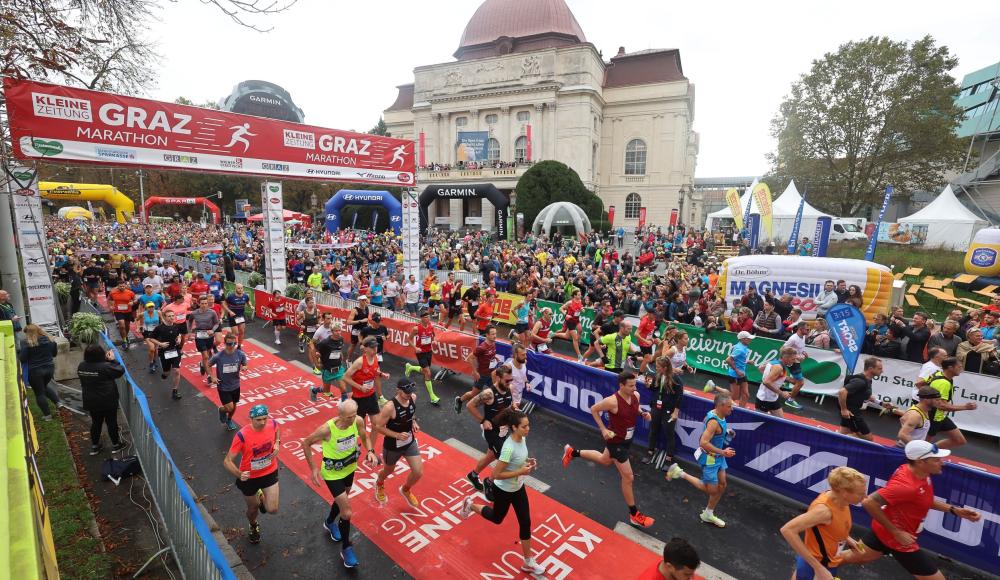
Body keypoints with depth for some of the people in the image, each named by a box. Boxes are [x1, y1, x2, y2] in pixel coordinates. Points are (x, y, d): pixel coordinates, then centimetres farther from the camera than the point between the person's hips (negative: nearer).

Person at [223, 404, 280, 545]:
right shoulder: (242, 436, -30)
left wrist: (277, 443, -8)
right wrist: (239, 474, -40)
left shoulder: (273, 424, -19)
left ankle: (261, 497, 33)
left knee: (272, 510, -3)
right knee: (253, 509, 20)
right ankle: (253, 526, 57)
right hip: (249, 477, -2)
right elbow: (227, 461, -24)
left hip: (270, 473, 2)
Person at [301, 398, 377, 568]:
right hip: (332, 473, -5)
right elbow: (306, 443, -17)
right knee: (347, 513, -5)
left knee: (342, 500, 30)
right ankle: (346, 549, 21)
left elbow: (365, 437, -3)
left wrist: (370, 451, -20)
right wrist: (313, 468, -16)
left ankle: (330, 523, 62)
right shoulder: (327, 428, -35)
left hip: (349, 468, 5)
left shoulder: (358, 421, -23)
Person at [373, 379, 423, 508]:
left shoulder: (413, 398, -13)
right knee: (389, 470, 23)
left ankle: (405, 490, 37)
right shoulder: (390, 407, -33)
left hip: (410, 442, 5)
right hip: (392, 446, -4)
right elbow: (378, 427, -22)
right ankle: (379, 484, 61)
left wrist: (414, 422, -6)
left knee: (418, 472, 3)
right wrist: (397, 435, -29)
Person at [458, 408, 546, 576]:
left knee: (525, 522, 12)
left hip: (518, 488, 7)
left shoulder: (522, 438, -12)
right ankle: (471, 505, 47)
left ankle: (528, 562, 30)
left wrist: (527, 461, -9)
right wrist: (521, 471, -30)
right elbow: (496, 474, -30)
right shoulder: (509, 448, -37)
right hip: (503, 491, -6)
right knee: (497, 518, 21)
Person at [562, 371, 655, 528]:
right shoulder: (612, 401, -31)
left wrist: (643, 414, -10)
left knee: (604, 460, 30)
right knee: (628, 477, 2)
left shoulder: (636, 395, -11)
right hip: (616, 441, -8)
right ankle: (634, 515, 22)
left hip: (626, 439, 8)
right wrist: (604, 430, -17)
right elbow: (594, 409, -16)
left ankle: (572, 452, 47)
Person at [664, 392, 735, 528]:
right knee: (711, 490, 5)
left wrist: (725, 433, 8)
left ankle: (708, 514, 33)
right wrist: (723, 453, -26)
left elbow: (705, 421, 18)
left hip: (718, 456, 9)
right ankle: (680, 473, 14)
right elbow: (704, 442, -34)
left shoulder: (718, 415, -2)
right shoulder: (714, 422, -31)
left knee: (722, 485, 17)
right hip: (709, 458, -9)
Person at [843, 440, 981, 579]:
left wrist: (954, 510, 3)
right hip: (897, 539, -9)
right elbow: (869, 502, -36)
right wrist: (896, 532, -27)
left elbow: (925, 500, 13)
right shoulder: (906, 485, -35)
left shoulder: (920, 473, -7)